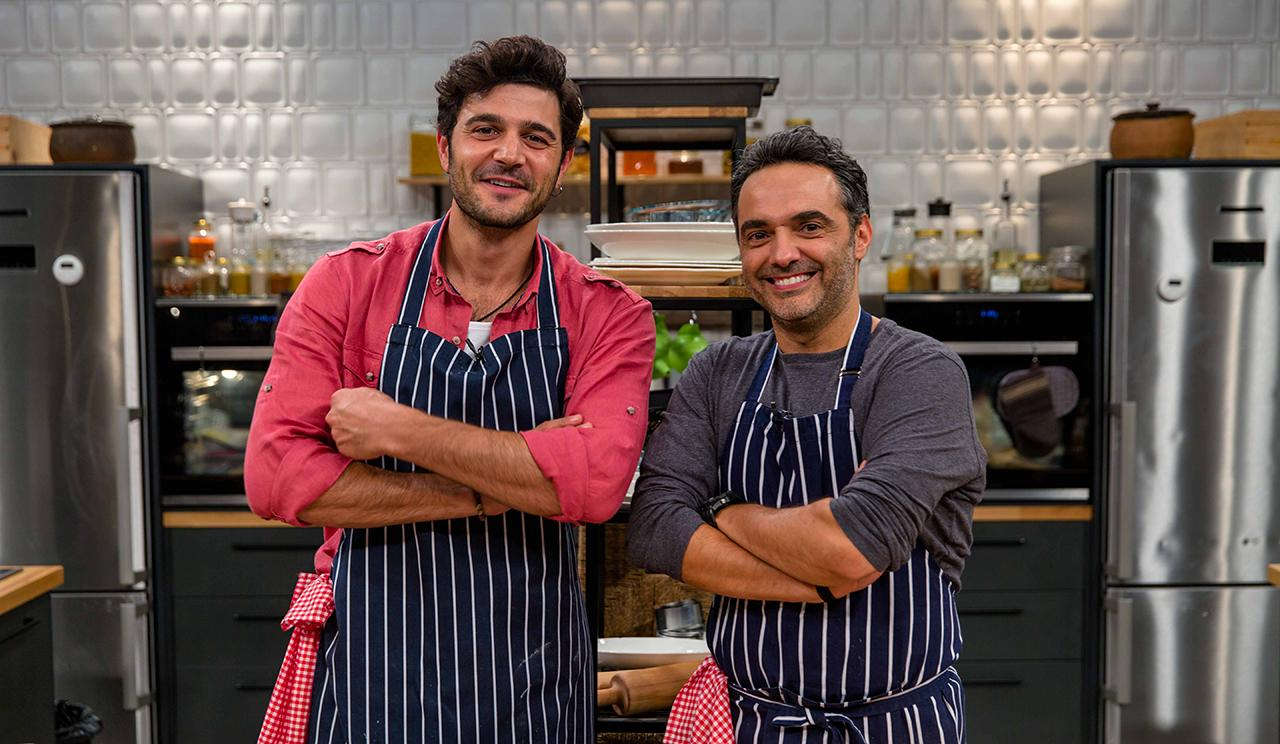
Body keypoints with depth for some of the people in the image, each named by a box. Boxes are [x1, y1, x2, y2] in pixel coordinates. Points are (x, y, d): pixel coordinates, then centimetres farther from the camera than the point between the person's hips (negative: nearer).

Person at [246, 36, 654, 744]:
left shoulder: (610, 315, -5)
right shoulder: (346, 284, -5)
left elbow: (594, 483, -20)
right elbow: (276, 477, -13)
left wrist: (398, 429, -20)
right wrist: (499, 488, -17)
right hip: (370, 677, 0)